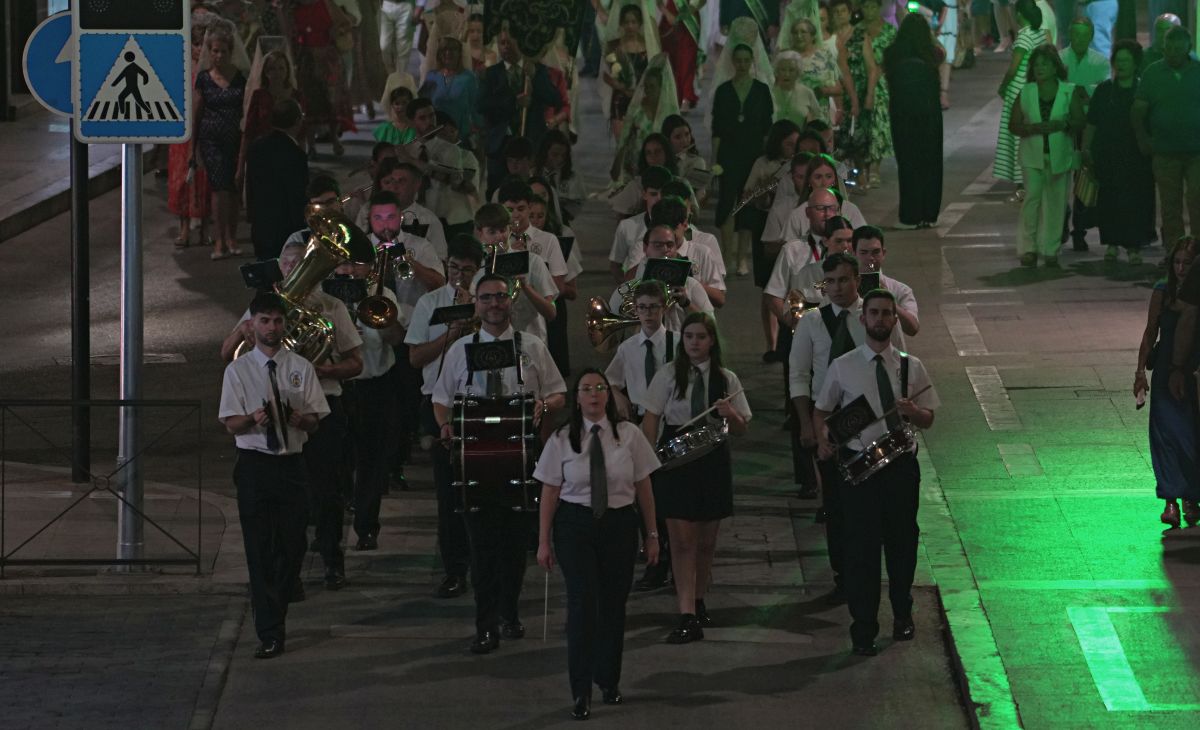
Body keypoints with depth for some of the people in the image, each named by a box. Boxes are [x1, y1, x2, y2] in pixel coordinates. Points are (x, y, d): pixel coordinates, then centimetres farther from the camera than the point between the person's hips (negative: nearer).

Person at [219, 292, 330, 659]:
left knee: (292, 546, 3)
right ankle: (270, 634, -4)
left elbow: (314, 421, 7)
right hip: (255, 464, -2)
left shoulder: (300, 368, 8)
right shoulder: (238, 370, 3)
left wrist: (299, 419, -16)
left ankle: (273, 612, 24)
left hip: (292, 464, 2)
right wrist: (254, 419, -22)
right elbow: (231, 423, -1)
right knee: (260, 549, -5)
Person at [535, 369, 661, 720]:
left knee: (614, 605, 11)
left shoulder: (629, 435, -2)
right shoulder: (562, 440, -3)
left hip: (620, 523, 2)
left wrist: (651, 534, 5)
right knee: (582, 605, -10)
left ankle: (609, 681, 29)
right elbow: (549, 493, 0)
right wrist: (544, 542, 0)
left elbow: (643, 487, 3)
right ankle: (581, 692, -5)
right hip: (576, 525, -2)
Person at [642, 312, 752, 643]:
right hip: (675, 459, -2)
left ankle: (698, 602, 31)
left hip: (713, 462, 2)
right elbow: (651, 420, 1)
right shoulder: (668, 376, 0)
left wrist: (730, 414, -13)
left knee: (706, 540, 11)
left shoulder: (727, 379, 5)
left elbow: (741, 429, 9)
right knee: (682, 539, -7)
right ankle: (687, 618, -11)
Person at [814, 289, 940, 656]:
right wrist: (823, 440, -9)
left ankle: (902, 615, 33)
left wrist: (913, 411, -15)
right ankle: (863, 627, 8)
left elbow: (928, 419, 9)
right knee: (861, 544, -2)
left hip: (901, 464, 2)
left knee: (902, 540, 12)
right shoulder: (843, 367, 1)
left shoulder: (911, 367, 5)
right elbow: (821, 410, 10)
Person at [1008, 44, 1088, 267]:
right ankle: (1028, 247, -4)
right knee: (1032, 197, -11)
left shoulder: (1070, 92, 3)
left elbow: (1080, 123, 1)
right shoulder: (1026, 93, 6)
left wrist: (1063, 125, -19)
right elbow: (1013, 125, 2)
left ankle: (1050, 250, 12)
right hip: (1033, 155, 0)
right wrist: (1035, 128, -15)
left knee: (1056, 203, 3)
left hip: (1060, 156, 0)